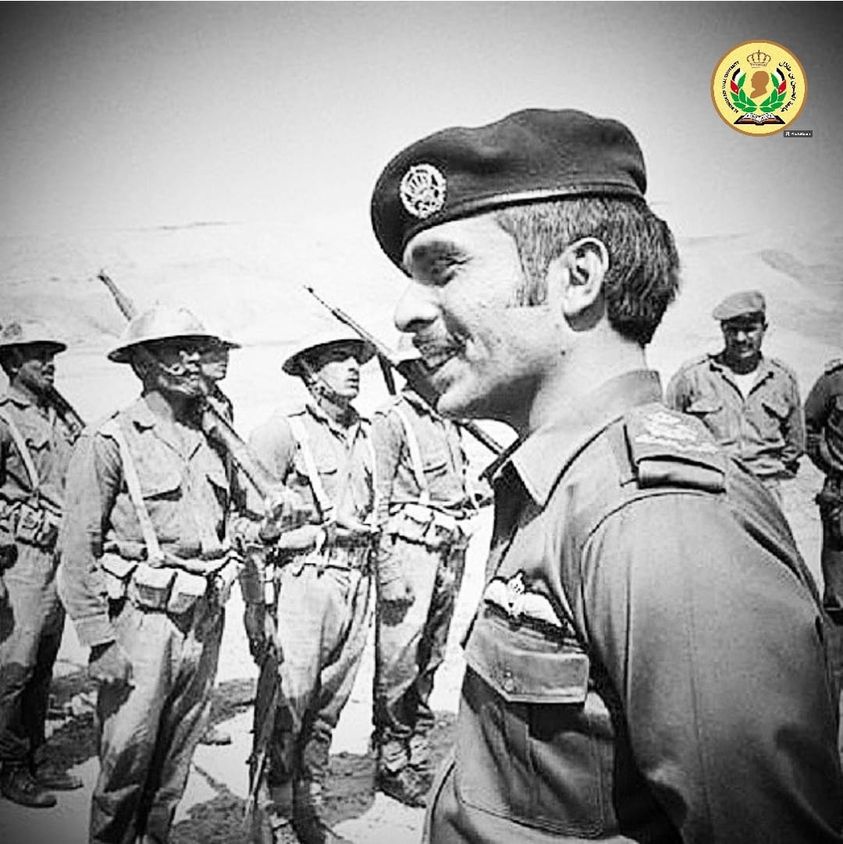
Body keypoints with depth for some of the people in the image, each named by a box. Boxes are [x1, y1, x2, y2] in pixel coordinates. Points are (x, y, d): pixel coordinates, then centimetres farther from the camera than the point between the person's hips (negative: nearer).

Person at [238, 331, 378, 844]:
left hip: (355, 586, 6)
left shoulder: (366, 436, 14)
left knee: (326, 712, 13)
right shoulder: (283, 432, -5)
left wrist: (370, 591, 15)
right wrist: (256, 604, -13)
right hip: (301, 584, -5)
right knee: (285, 709, -1)